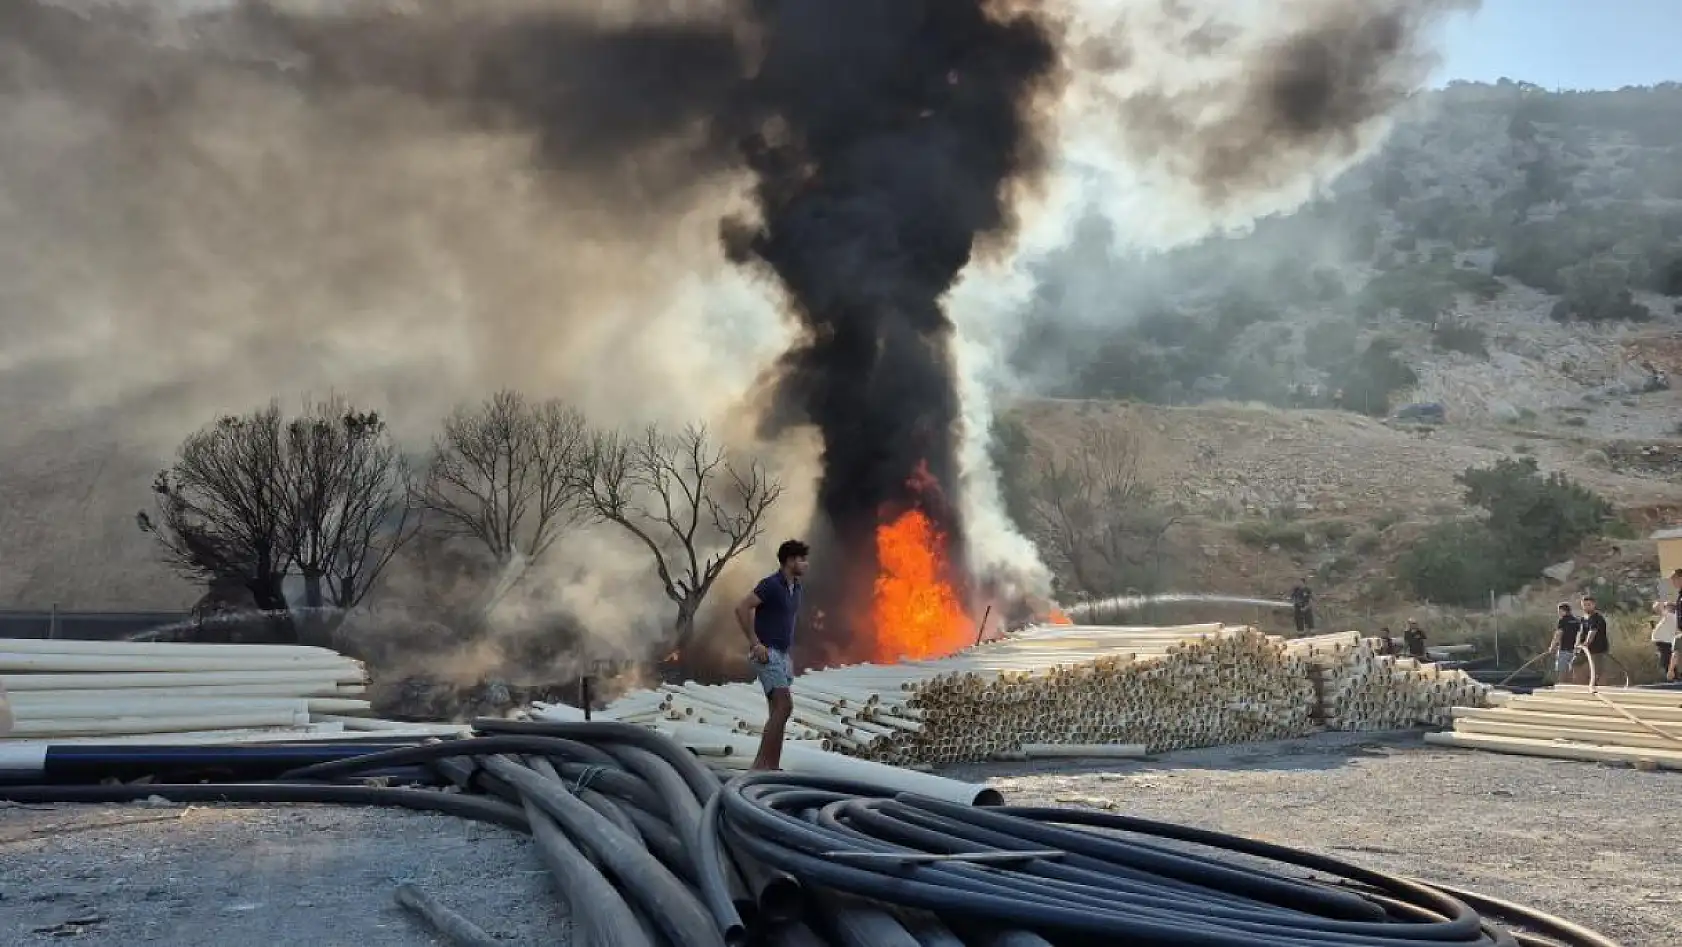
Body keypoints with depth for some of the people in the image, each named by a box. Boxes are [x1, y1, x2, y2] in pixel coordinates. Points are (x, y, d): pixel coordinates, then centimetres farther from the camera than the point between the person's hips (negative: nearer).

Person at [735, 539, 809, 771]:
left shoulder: (795, 588, 14)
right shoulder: (771, 584, -14)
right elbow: (741, 608, -21)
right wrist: (755, 643, -21)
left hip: (782, 655, 9)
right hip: (767, 654, -9)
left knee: (777, 713, 7)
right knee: (785, 706, -17)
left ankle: (772, 767, 9)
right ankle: (760, 764, -13)